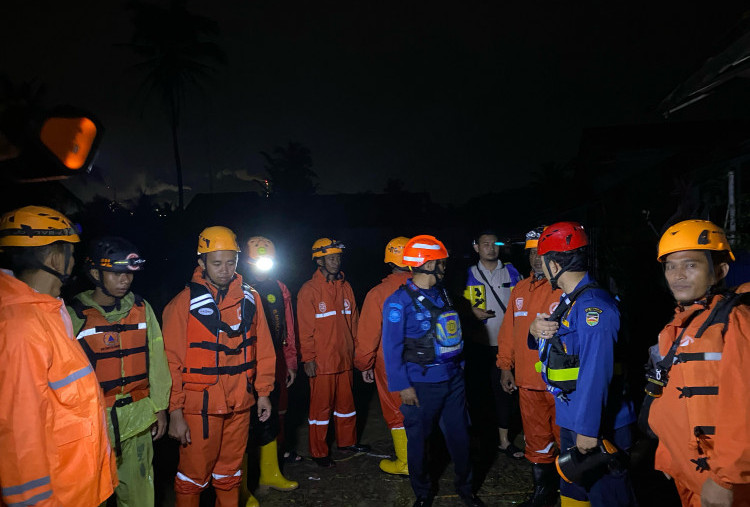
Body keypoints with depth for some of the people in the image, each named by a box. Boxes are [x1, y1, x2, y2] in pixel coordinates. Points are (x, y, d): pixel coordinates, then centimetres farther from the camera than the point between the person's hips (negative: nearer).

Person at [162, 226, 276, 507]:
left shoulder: (250, 298, 1)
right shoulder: (184, 303, -10)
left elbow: (263, 349, 7)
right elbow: (173, 362, -8)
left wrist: (263, 391, 8)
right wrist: (175, 411, -9)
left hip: (240, 404, 4)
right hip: (200, 405, -3)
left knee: (230, 471, 19)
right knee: (194, 474, 8)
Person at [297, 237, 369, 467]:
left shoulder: (345, 287, 8)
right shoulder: (309, 290, -10)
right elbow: (305, 329, -10)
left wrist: (355, 350, 12)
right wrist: (308, 358, -11)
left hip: (345, 359, 6)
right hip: (321, 361, -5)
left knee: (346, 402, 17)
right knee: (321, 406, 5)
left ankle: (347, 440, 36)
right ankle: (318, 452, 20)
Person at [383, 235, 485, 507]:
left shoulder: (442, 293, 7)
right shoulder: (399, 301, -13)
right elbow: (391, 347, -12)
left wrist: (459, 366, 13)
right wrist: (402, 386, -13)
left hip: (453, 379, 6)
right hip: (422, 384, -5)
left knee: (459, 434, 14)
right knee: (418, 439, 10)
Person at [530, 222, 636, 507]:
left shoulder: (592, 305, -22)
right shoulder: (571, 299, 10)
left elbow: (596, 373, -26)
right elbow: (561, 342, 19)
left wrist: (588, 428, -24)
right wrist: (537, 329, -3)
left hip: (596, 426, -10)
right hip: (571, 420, 10)